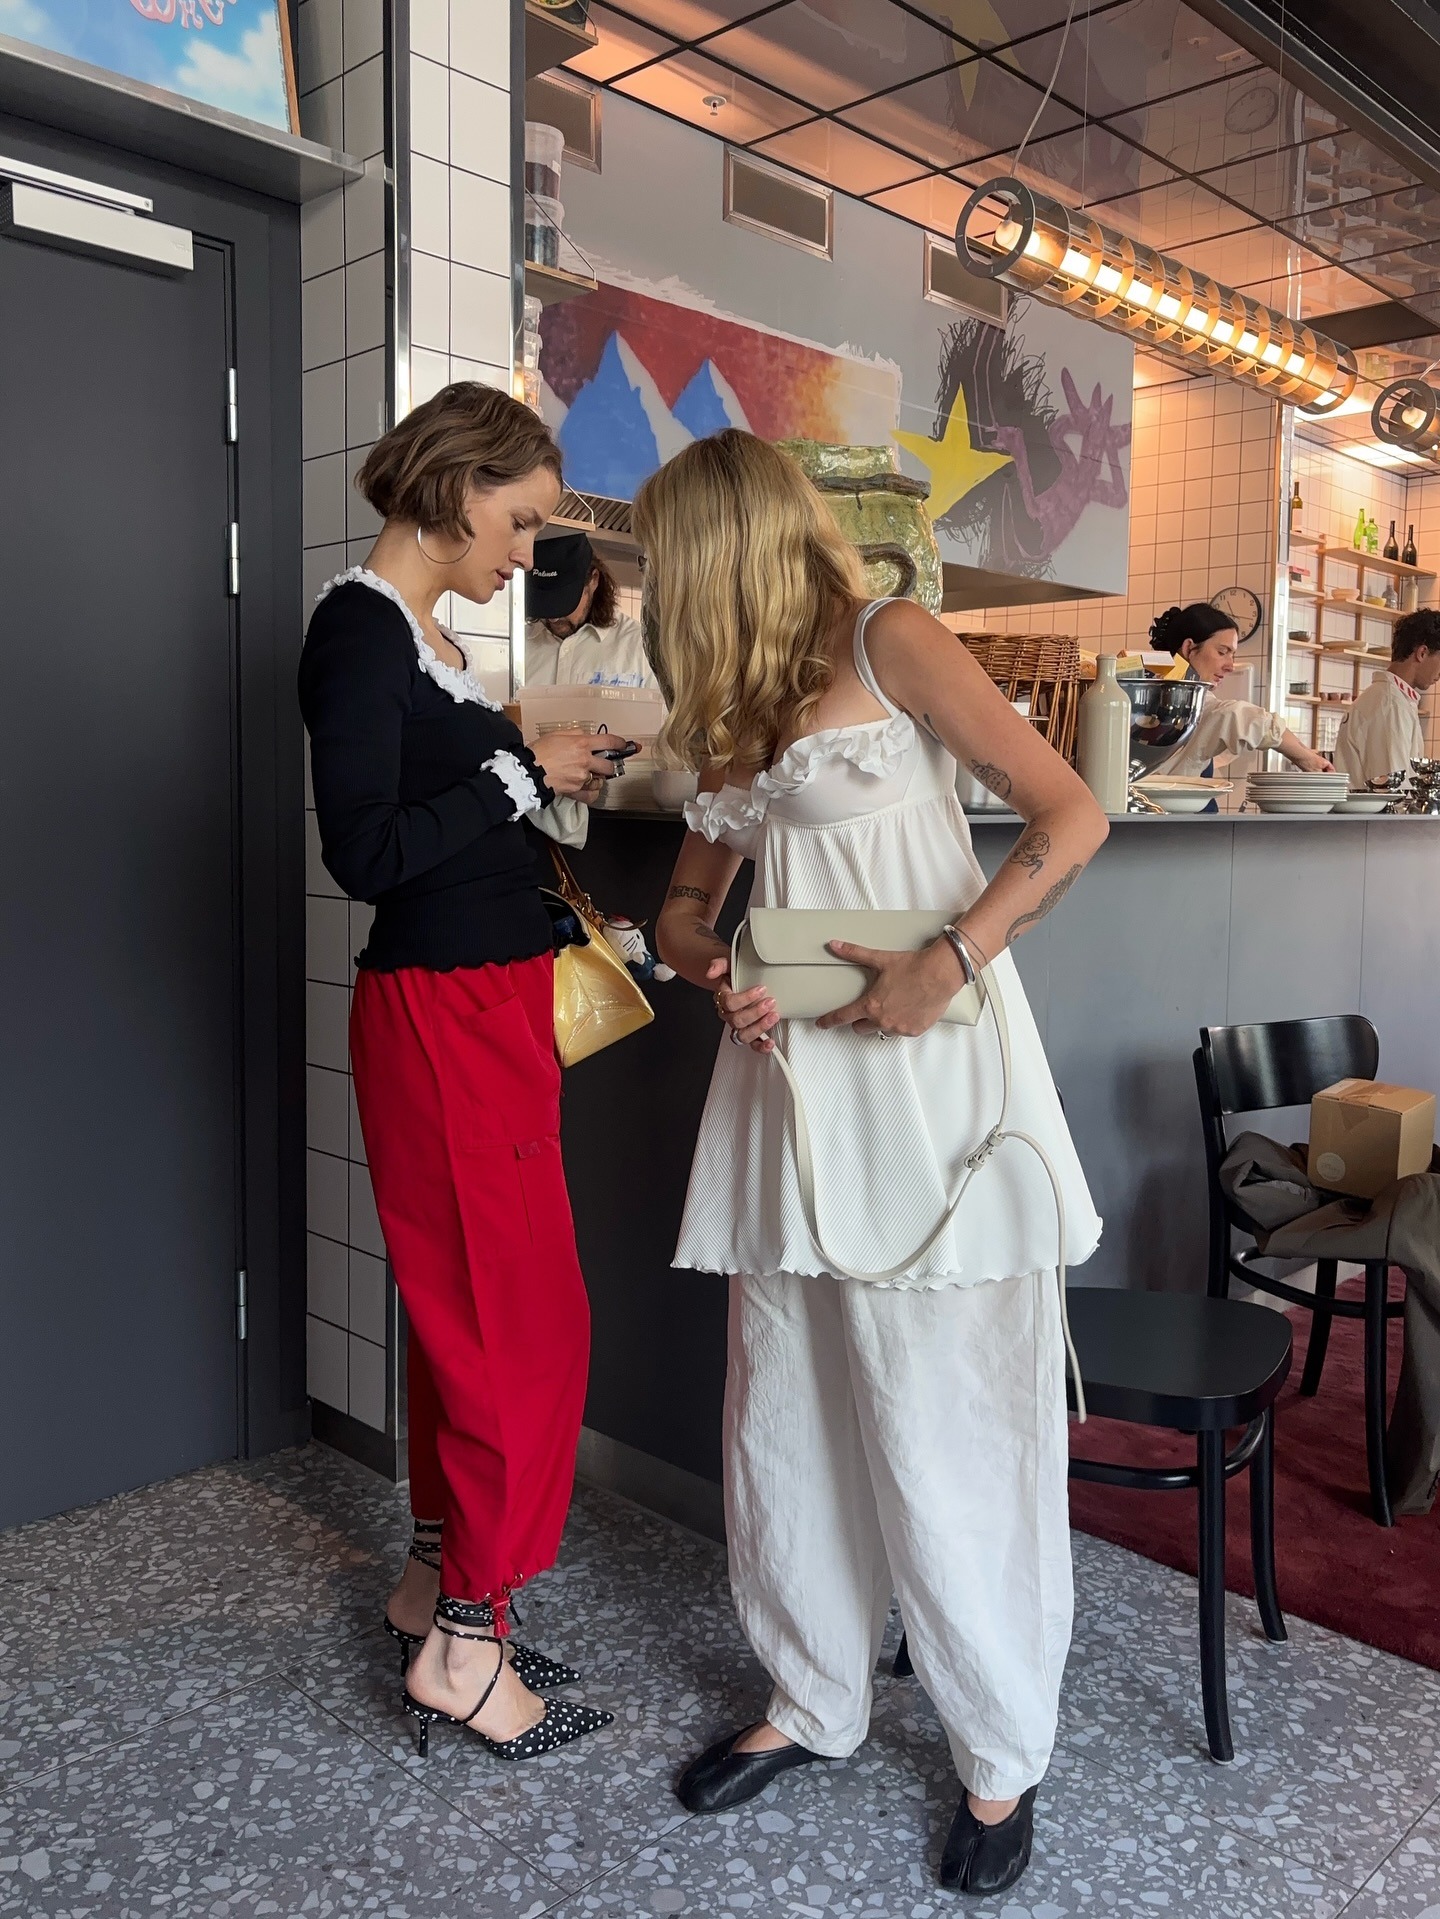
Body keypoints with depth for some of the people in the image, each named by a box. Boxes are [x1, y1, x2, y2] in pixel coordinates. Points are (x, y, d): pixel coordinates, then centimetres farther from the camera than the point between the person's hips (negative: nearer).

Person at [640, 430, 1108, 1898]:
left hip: (923, 1068, -7)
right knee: (785, 1414, 13)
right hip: (787, 1075, 7)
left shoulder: (891, 644, -3)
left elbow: (1070, 816, -7)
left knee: (942, 1428, 0)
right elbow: (688, 900, 22)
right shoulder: (728, 709, 17)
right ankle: (812, 1700, 32)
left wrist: (948, 962, -19)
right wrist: (709, 968, -1)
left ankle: (1001, 1758, 19)